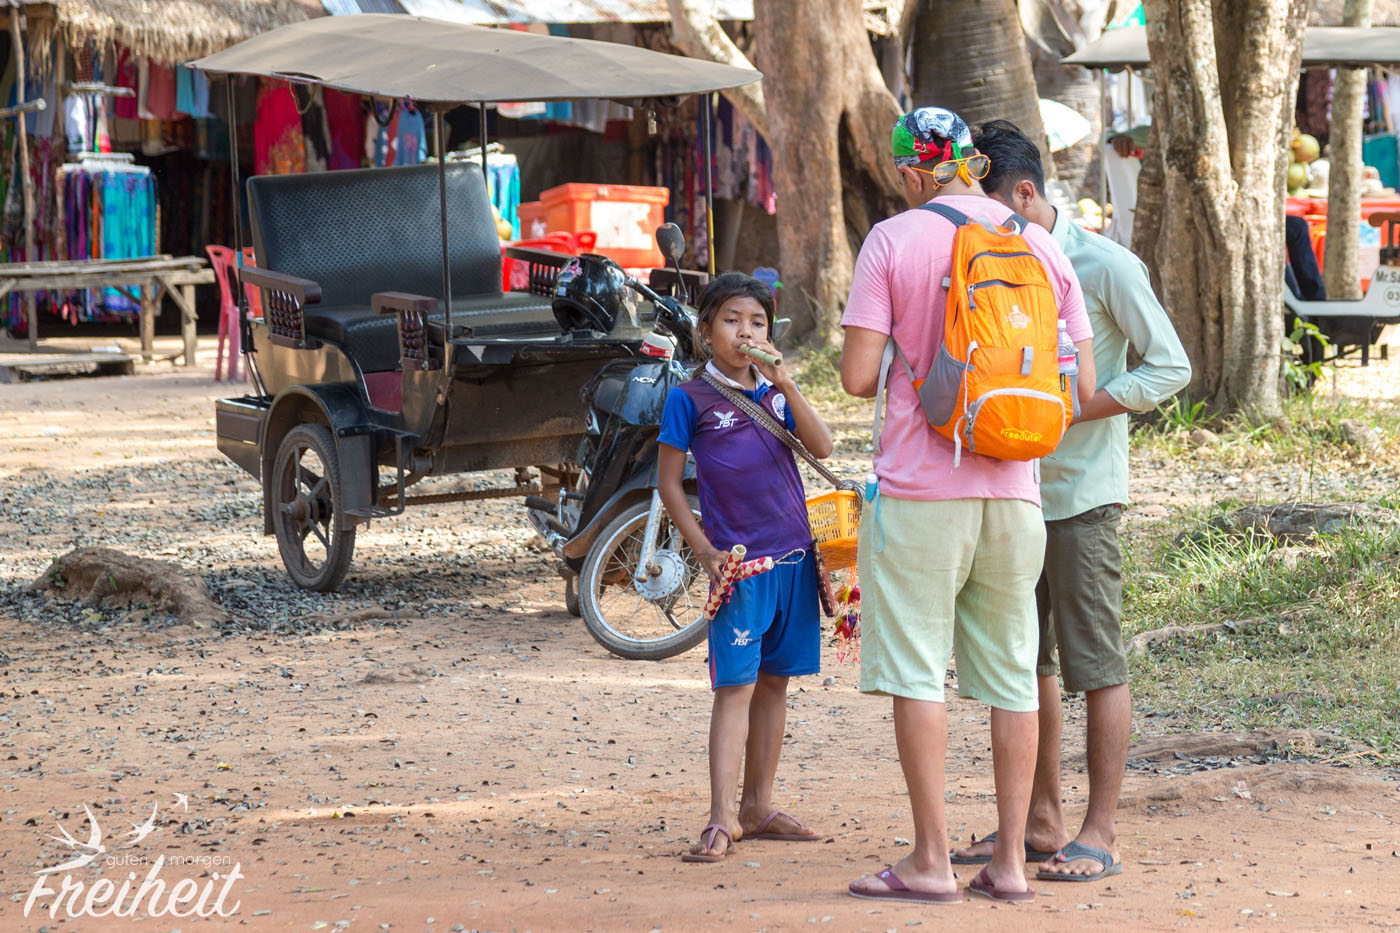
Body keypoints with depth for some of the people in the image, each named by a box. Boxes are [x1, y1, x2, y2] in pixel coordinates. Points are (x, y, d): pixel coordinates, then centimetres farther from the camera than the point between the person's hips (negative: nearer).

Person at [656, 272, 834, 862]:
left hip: (794, 556, 5)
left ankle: (758, 807, 19)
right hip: (739, 562, -5)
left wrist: (786, 386, -12)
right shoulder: (690, 398, -3)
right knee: (735, 685, -10)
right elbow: (668, 481, -1)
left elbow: (821, 448, -1)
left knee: (774, 681, 10)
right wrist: (704, 550, -8)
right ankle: (722, 818, -11)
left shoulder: (776, 390, 11)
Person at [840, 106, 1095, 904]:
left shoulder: (894, 240, -5)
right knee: (1012, 677, 9)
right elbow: (1082, 384, 7)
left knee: (917, 672, 1)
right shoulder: (1042, 246, 6)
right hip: (1015, 489, 4)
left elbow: (859, 375, -9)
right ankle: (1011, 861, 11)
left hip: (920, 487, -4)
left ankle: (931, 861, 1)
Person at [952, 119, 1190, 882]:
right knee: (1025, 661, 11)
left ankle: (1100, 833, 3)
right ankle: (1040, 821, 21)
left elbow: (1170, 366, -11)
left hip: (1081, 493, -7)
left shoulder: (1105, 267, -11)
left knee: (1095, 662, -2)